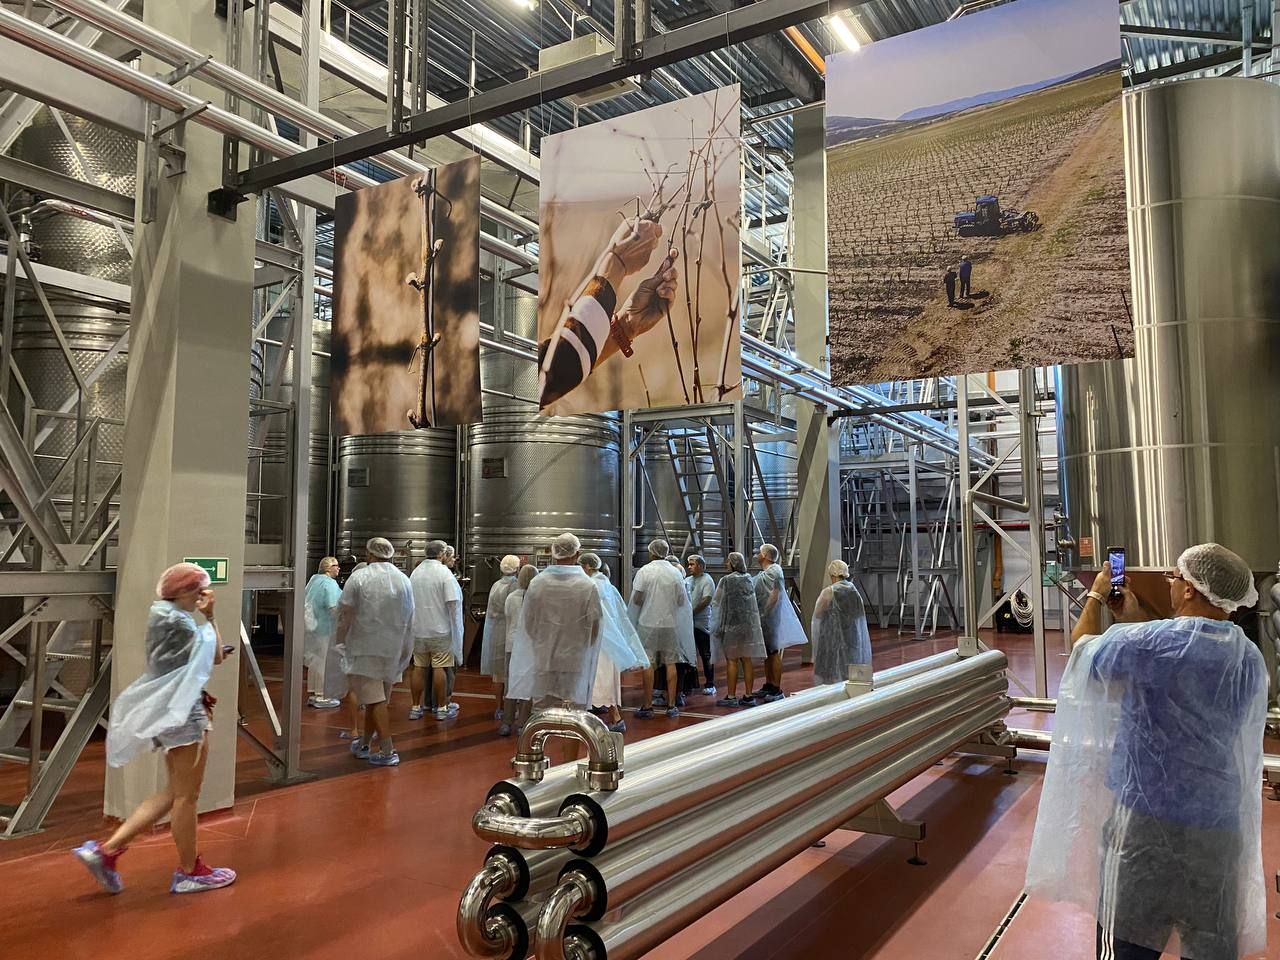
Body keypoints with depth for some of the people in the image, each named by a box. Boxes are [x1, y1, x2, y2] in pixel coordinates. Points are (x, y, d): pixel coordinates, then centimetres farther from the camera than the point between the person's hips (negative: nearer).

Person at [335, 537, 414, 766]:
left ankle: (388, 750, -8)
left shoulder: (359, 577, -8)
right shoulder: (404, 580, 4)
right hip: (393, 649, 4)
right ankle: (365, 744, 27)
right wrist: (405, 651, 17)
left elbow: (345, 615, -9)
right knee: (376, 697, 15)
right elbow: (409, 620, 9)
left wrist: (340, 642, 4)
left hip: (365, 647, -4)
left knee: (374, 699, -4)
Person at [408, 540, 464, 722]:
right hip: (440, 629, -5)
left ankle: (416, 707, 16)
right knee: (439, 668, 0)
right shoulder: (444, 572, -12)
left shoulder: (415, 572, 6)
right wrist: (455, 625, -4)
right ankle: (442, 708, 7)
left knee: (419, 667, 10)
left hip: (418, 629, 5)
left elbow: (410, 600, 9)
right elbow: (452, 602, -15)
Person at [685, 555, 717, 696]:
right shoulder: (687, 580, 13)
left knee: (706, 655, 0)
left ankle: (710, 685, 7)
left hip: (702, 622, -6)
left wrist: (692, 612, -18)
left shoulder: (707, 580, -6)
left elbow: (706, 601, -15)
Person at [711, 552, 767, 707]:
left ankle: (731, 696, 2)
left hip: (732, 624, -5)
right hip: (749, 624, 5)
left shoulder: (726, 580, -10)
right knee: (747, 660, 7)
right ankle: (748, 696, 11)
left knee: (732, 660, 0)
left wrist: (718, 626, 2)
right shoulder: (749, 580, 8)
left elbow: (717, 603, -7)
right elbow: (753, 602, 12)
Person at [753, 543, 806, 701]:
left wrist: (764, 615, -21)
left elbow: (775, 595, -21)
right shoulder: (762, 573, 16)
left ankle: (777, 690, -3)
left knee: (774, 653, -6)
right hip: (764, 621, 10)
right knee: (767, 654, 15)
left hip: (772, 619, -10)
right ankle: (768, 686, 24)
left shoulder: (774, 571, -13)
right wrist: (760, 617, 15)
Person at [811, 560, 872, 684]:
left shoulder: (828, 593, -13)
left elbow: (817, 616, -4)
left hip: (834, 638, -5)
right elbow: (861, 616, 8)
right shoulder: (855, 591, 3)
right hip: (854, 638, 5)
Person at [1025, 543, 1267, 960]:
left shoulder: (1148, 644, -16)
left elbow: (1082, 648, 2)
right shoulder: (1250, 658, 4)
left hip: (1149, 816, -5)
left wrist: (1096, 596, 18)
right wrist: (1136, 620, 27)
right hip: (1220, 825, 6)